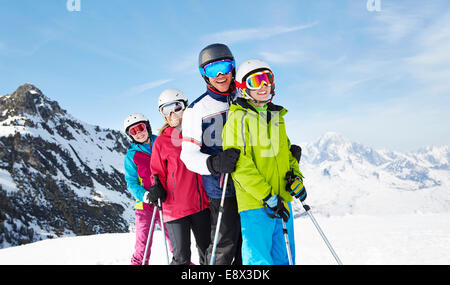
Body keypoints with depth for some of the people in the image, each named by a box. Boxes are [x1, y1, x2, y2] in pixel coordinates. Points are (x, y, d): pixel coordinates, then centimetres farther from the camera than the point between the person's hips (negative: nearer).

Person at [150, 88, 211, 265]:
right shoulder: (161, 142, 4)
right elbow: (158, 173, 9)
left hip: (202, 204, 3)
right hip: (175, 206, -3)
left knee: (208, 254, 11)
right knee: (182, 258, -4)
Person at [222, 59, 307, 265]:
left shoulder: (276, 116, 16)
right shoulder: (238, 117, -7)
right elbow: (240, 165, -15)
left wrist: (295, 176, 5)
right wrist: (267, 196, -20)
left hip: (282, 199, 7)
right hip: (254, 203, -7)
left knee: (284, 258, 15)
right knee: (259, 259, -4)